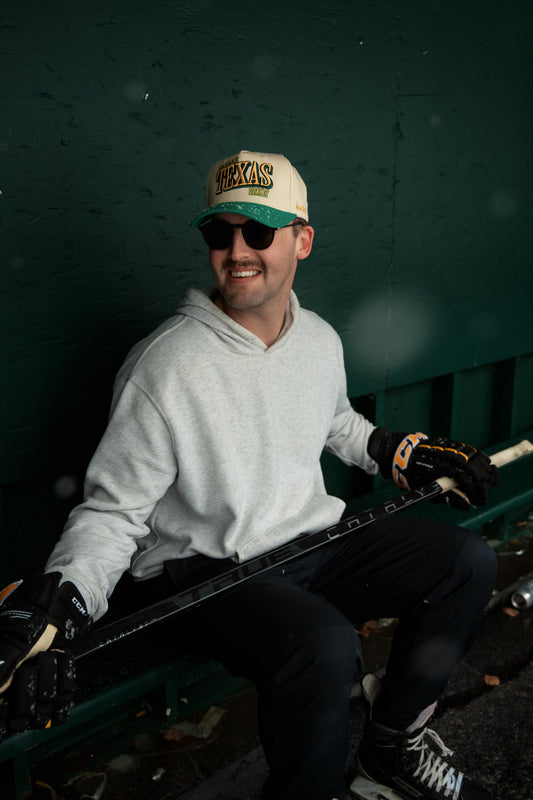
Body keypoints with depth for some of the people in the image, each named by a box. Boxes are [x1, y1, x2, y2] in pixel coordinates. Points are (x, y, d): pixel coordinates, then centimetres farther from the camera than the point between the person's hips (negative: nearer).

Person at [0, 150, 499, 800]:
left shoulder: (321, 340, 2)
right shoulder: (165, 364, -18)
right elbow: (112, 510, -14)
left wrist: (408, 455, 15)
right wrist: (59, 601, -30)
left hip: (314, 539, 7)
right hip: (202, 571, -7)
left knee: (468, 560, 1)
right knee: (325, 644, -35)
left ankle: (393, 745, 16)